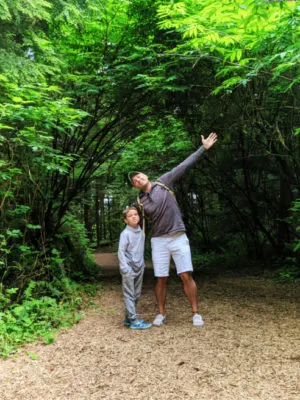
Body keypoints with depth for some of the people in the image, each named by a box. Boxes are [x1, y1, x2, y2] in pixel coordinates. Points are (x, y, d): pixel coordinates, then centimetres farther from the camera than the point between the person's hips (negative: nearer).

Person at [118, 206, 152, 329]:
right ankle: (133, 320, 2)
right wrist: (125, 269, -18)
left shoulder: (141, 232, 7)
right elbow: (121, 252, -13)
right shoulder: (125, 233, -13)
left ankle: (128, 317, 24)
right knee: (129, 295, -2)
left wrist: (142, 264, 15)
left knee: (137, 294, 12)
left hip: (139, 268, 7)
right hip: (129, 269, -7)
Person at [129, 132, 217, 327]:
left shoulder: (163, 182, 1)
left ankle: (196, 314, 7)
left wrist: (203, 148, -3)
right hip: (159, 241, 2)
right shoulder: (140, 203, 5)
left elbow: (184, 166, -1)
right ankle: (161, 314, 20)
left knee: (187, 276, -4)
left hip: (179, 238, -1)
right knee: (161, 279, 4)